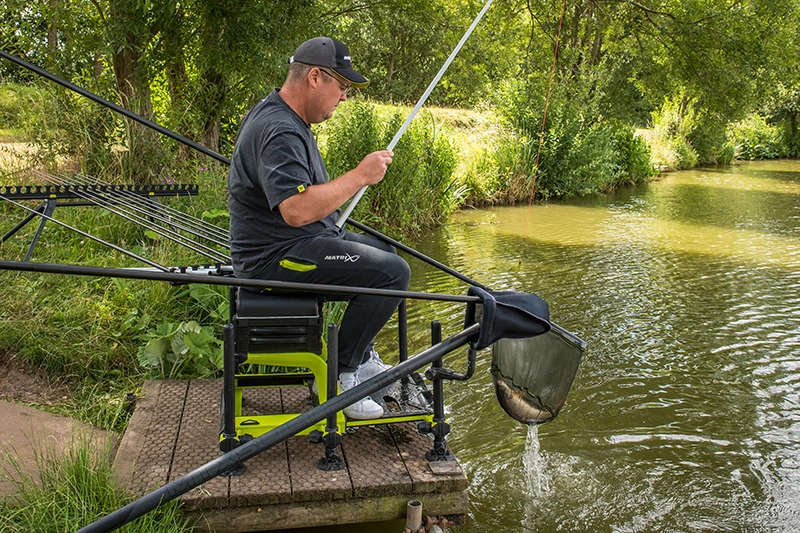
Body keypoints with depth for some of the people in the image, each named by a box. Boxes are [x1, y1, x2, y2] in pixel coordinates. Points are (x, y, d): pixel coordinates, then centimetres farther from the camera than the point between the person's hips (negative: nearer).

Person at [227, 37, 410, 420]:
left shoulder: (282, 117, 13)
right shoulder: (279, 132, -23)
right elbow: (296, 209, -35)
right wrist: (360, 176, -25)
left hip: (292, 243, 11)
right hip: (276, 258, -11)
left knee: (384, 253, 22)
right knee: (392, 272, -19)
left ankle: (361, 359, 26)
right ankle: (339, 376, -6)